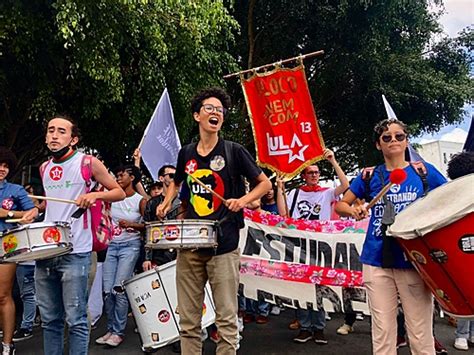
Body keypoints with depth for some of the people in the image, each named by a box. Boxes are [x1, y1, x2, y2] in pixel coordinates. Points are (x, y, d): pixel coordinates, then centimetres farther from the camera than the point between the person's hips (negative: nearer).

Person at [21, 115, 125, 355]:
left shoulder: (88, 163, -3)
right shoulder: (45, 168, 14)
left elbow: (120, 192, 1)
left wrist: (95, 194, -16)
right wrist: (36, 211, 12)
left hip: (75, 253, -6)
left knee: (75, 319, -1)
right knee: (49, 319, 14)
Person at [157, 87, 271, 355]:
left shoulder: (233, 151, -2)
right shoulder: (186, 153, 9)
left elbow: (265, 183, 4)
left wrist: (243, 200, -12)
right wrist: (167, 202, 9)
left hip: (223, 245, -3)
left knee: (226, 318, 1)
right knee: (188, 319, 10)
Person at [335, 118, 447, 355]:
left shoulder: (424, 171, 6)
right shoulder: (370, 176, 9)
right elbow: (340, 205, 14)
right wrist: (353, 210, -7)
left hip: (414, 262, -1)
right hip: (377, 262, 1)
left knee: (420, 335, 1)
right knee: (382, 332, 6)